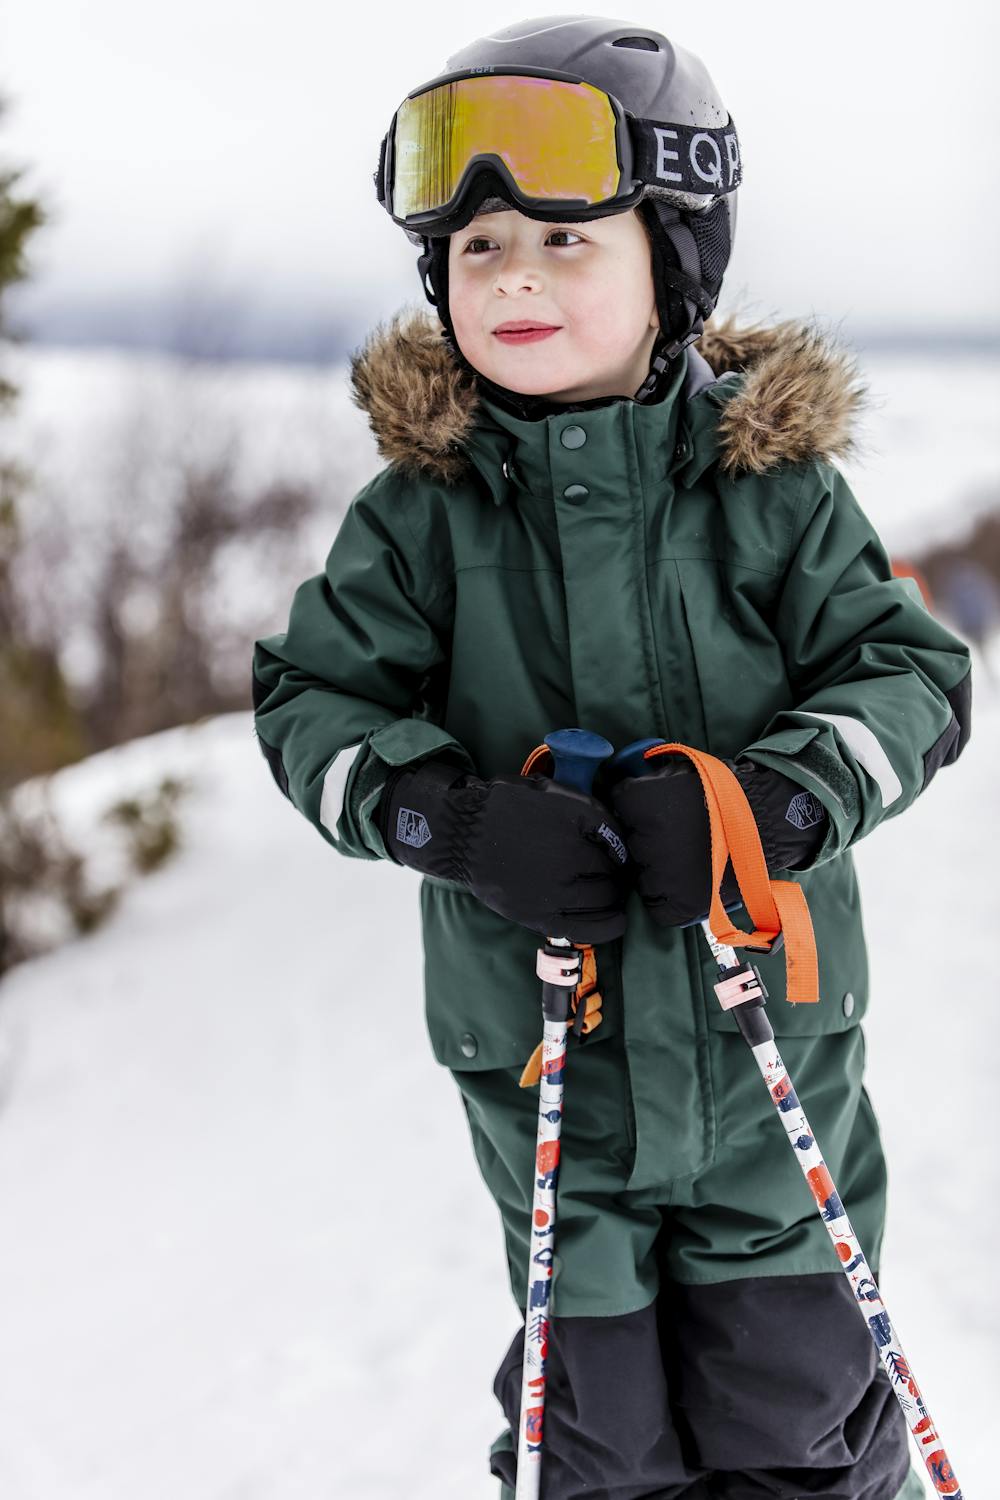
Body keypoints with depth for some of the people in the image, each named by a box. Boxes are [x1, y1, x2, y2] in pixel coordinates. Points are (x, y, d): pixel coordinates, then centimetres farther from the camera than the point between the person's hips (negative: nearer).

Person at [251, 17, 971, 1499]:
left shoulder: (771, 489, -4)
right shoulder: (422, 515, -2)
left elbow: (908, 672, -3)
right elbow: (313, 698, 1)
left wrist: (773, 798, -22)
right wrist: (443, 813, -18)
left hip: (769, 1038, 0)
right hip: (545, 1059, 1)